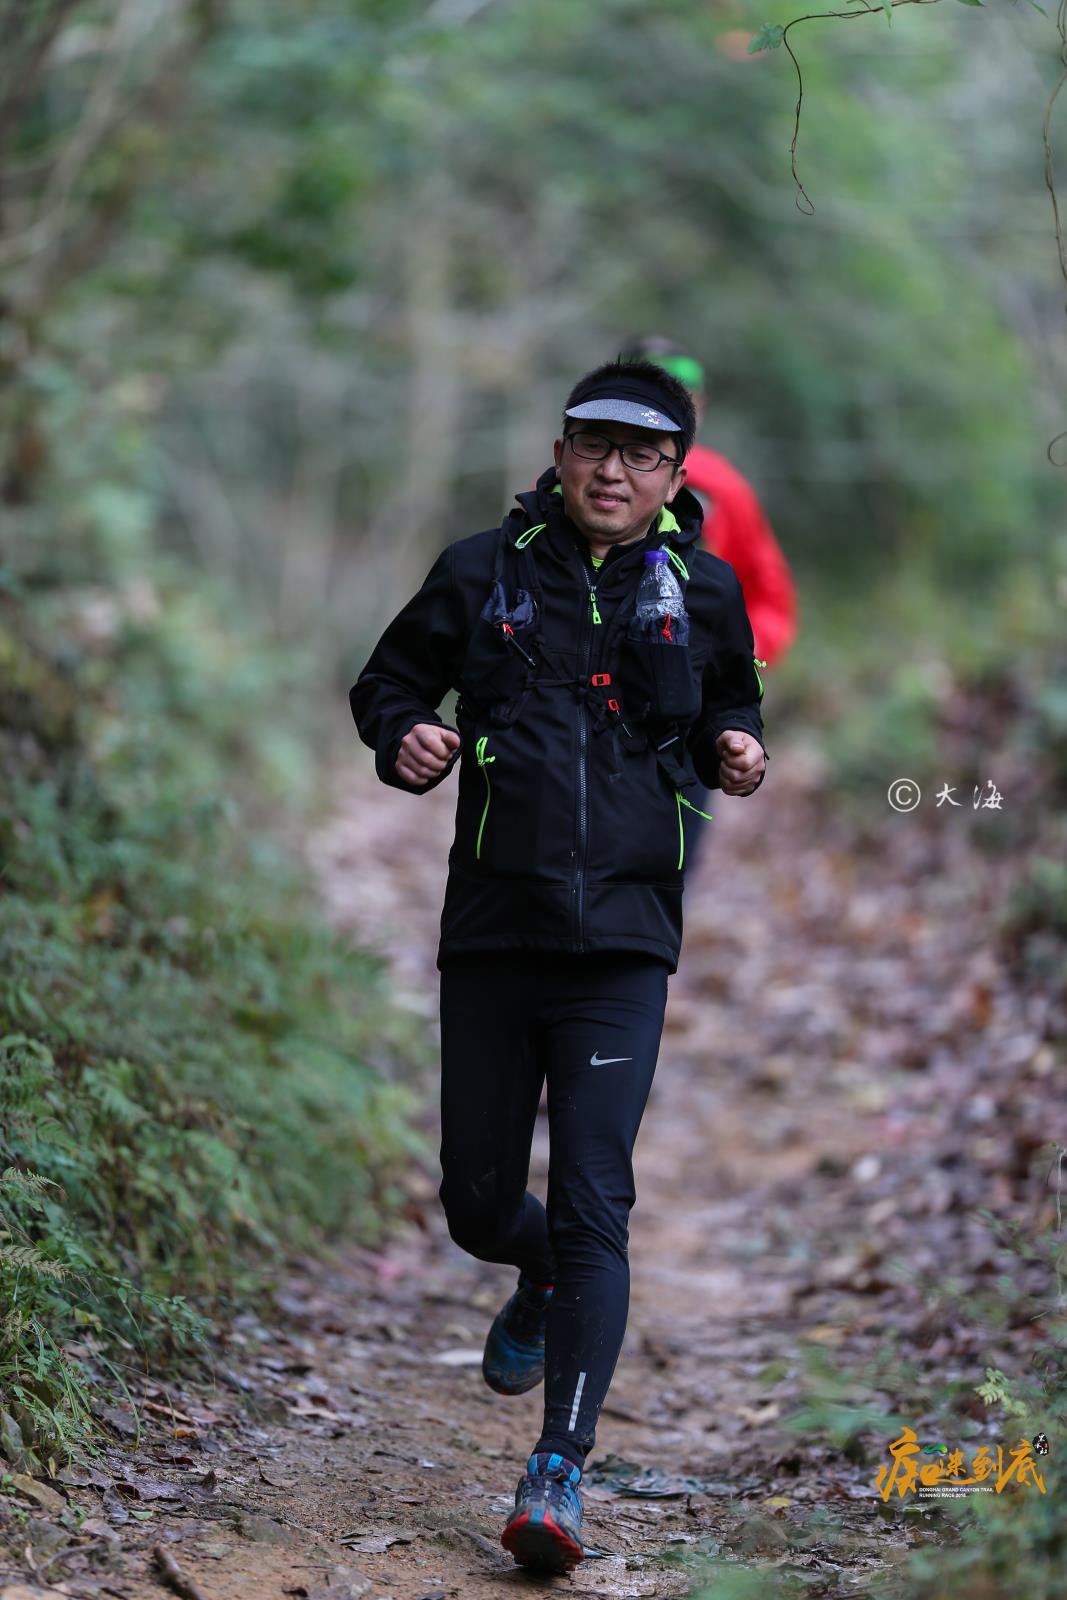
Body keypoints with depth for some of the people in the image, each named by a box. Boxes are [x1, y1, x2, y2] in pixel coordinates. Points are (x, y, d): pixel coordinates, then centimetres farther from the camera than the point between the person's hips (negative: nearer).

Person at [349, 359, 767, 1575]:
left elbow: (730, 707, 24)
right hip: (490, 934, 1)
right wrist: (405, 740, -8)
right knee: (478, 1206, 10)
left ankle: (558, 1473, -10)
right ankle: (542, 1287, 47)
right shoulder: (483, 572, 3)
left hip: (622, 941, -1)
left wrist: (737, 753, 1)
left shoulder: (702, 592, 6)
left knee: (591, 1209, -12)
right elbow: (386, 684, 15)